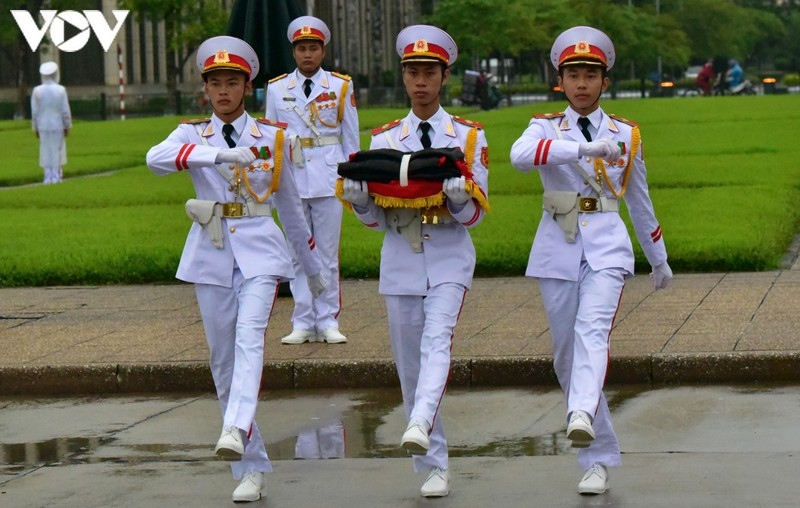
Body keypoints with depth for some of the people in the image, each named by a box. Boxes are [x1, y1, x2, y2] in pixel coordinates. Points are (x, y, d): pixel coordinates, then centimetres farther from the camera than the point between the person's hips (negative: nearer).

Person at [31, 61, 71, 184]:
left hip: (43, 126, 1)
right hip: (58, 125, -1)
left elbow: (34, 112, -3)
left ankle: (48, 177, 6)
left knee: (46, 151, 7)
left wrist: (36, 128, 6)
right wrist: (67, 127, 3)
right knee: (57, 151, 7)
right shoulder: (60, 90, -10)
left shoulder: (37, 91, -7)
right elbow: (65, 111, -7)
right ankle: (56, 177, 6)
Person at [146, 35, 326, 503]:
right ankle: (252, 468, 11)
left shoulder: (273, 138, 7)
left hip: (260, 252, -2)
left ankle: (236, 431, -44)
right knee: (223, 361, 3)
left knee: (250, 338, -26)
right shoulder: (193, 135, 5)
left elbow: (291, 207, 17)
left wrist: (313, 267, 23)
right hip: (211, 256, 2)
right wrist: (217, 154, -33)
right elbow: (156, 158, -19)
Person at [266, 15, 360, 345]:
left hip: (329, 176, -1)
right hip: (291, 177, 1)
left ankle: (327, 323, 7)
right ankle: (303, 324, 7)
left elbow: (351, 139, 9)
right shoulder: (277, 89, 7)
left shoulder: (341, 87, 5)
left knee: (327, 253, 2)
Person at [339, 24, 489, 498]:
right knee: (410, 365, 4)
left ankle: (420, 426, -45)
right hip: (400, 260, 3)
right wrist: (359, 197, -13)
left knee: (438, 340, -26)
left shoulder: (468, 136, 2)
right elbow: (377, 219, 9)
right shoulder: (385, 139, 8)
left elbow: (475, 214, -1)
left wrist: (460, 195, -24)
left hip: (449, 258, -3)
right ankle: (434, 467, 13)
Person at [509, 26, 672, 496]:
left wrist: (659, 260, 28)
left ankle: (582, 416, -50)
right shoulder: (546, 128, 5)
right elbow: (520, 155, -20)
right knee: (566, 355, 3)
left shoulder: (626, 134, 10)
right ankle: (599, 458, 13)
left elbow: (639, 199, 21)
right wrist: (584, 147, -31)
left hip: (606, 245, -1)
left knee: (593, 329, -27)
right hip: (558, 249, 1)